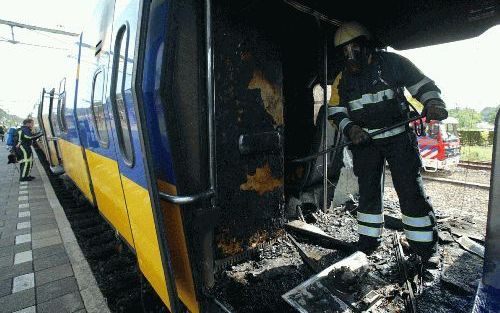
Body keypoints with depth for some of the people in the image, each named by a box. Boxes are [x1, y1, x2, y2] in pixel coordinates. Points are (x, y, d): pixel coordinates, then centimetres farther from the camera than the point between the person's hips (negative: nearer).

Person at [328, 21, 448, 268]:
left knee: (411, 190, -3)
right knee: (368, 191, 8)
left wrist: (433, 103, -19)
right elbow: (336, 111, 7)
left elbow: (422, 84, 1)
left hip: (399, 137, -2)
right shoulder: (343, 78, 7)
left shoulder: (393, 62, -1)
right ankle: (368, 240, 23)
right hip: (364, 141, 3)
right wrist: (349, 128, -11)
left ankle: (425, 246, 13)